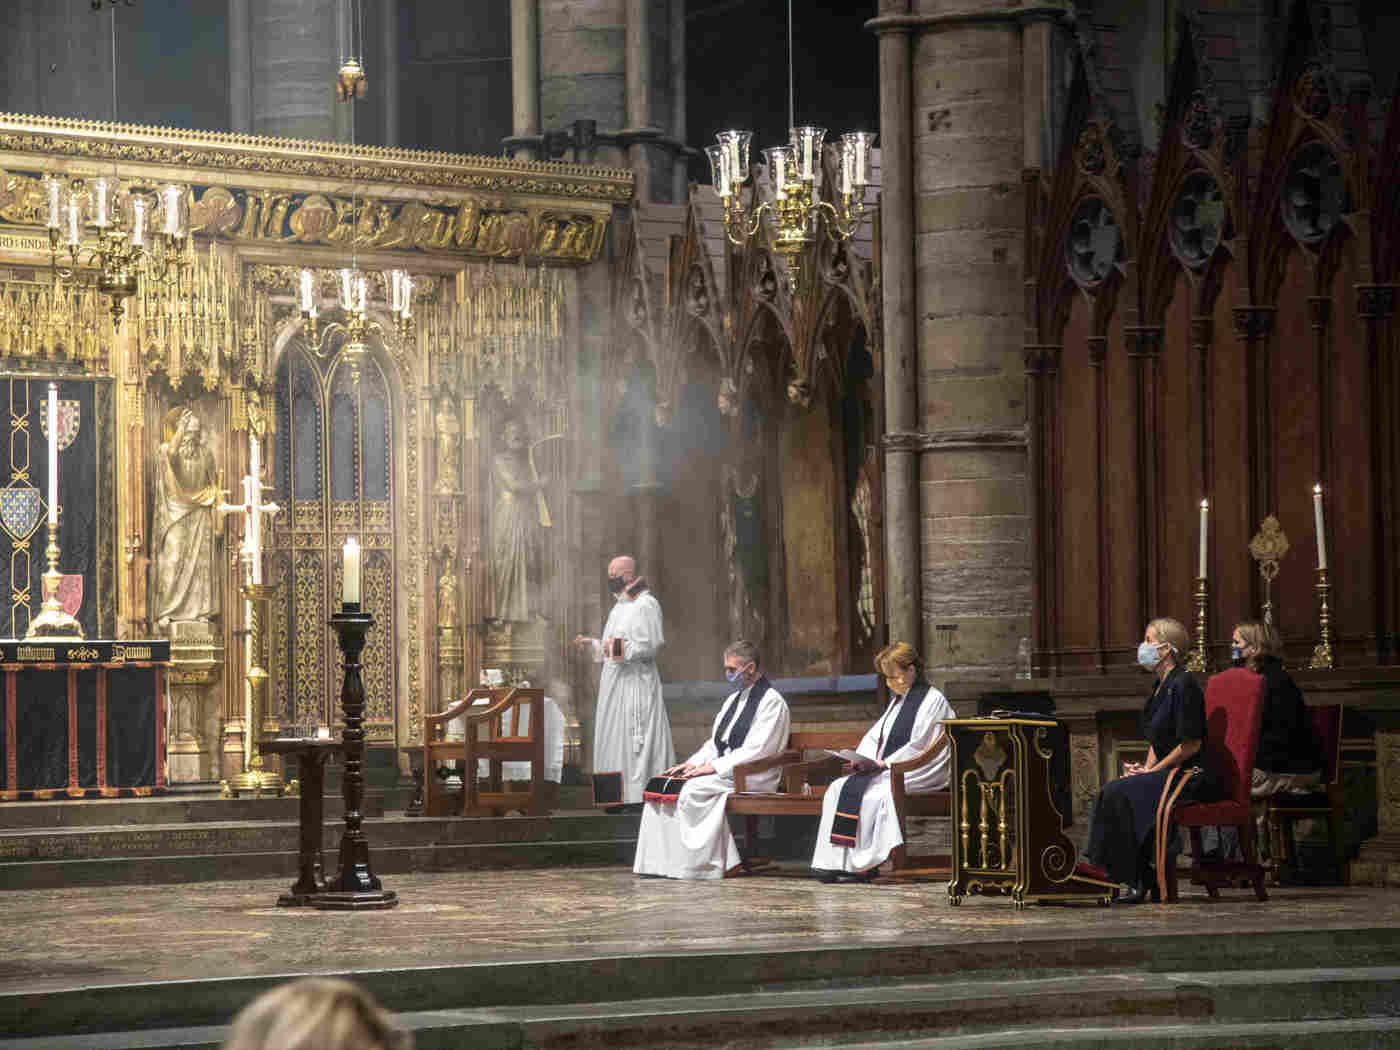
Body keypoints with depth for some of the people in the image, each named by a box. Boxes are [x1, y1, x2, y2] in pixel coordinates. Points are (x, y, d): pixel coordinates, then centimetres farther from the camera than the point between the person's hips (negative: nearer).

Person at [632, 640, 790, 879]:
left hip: (751, 775, -9)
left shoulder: (772, 702, -8)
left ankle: (722, 861, -22)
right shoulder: (733, 700, 21)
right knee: (664, 785, -9)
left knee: (693, 788, -30)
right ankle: (663, 860, -17)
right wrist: (692, 763, 2)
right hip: (722, 769, 9)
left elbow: (757, 751, -17)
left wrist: (714, 767, -20)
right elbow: (715, 742, 21)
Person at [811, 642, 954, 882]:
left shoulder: (933, 700, -8)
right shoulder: (897, 700, 21)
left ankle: (867, 863, -23)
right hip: (885, 770, 9)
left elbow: (918, 746, -15)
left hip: (915, 775, -9)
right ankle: (835, 861, -20)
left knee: (870, 792, -30)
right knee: (839, 789, -11)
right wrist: (861, 762, -2)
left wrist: (881, 764, -18)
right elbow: (875, 735, 17)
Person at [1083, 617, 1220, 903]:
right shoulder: (1161, 686, 17)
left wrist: (1152, 771, -13)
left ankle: (1139, 882, -20)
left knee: (1119, 793, -24)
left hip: (1192, 776, -9)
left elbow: (1192, 743, -18)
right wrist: (1146, 767, 6)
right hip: (1167, 772, 9)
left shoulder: (1183, 685, -14)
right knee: (1108, 792, -9)